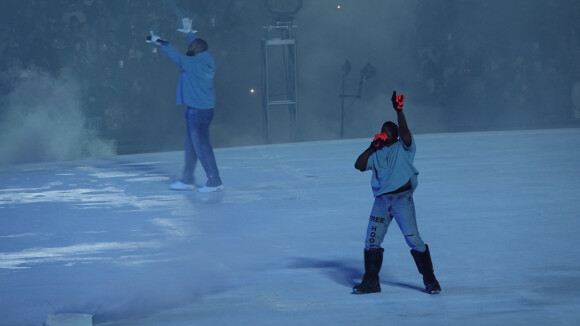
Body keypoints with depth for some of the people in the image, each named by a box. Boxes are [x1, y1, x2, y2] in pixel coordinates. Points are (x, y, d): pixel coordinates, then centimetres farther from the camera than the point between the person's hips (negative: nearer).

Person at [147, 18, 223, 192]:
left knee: (202, 146, -6)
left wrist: (158, 41, -1)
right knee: (191, 145, 15)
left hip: (197, 111, -9)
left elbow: (174, 54, -12)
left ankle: (215, 182, -5)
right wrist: (189, 32, 37)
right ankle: (187, 180, 22)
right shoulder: (206, 61, 6)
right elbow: (199, 45, 24)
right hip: (203, 109, 9)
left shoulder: (193, 64, -17)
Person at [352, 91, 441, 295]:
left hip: (402, 198, -5)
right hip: (381, 200, 5)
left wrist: (399, 111, -18)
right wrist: (372, 146, 2)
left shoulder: (403, 147, 6)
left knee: (413, 239, -8)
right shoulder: (377, 154, 18)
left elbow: (405, 133, -14)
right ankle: (371, 282, 18)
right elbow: (359, 165, 7)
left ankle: (430, 280, 1)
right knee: (372, 241, 6)